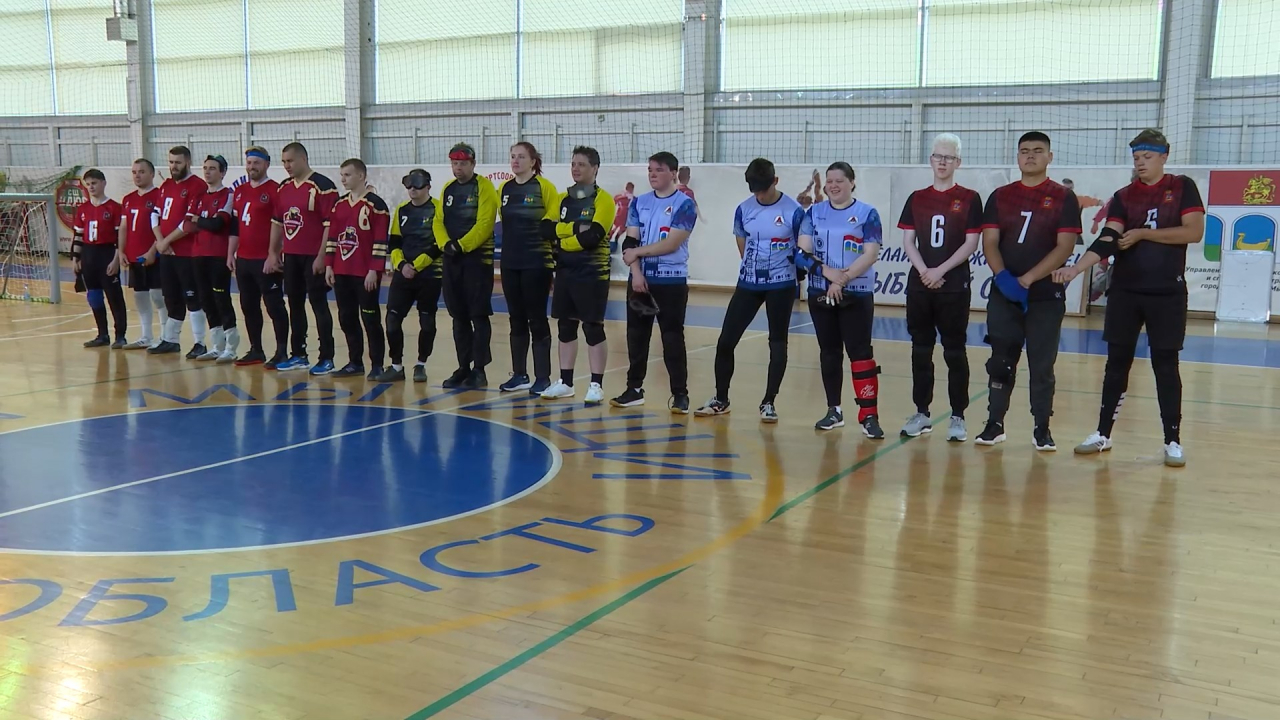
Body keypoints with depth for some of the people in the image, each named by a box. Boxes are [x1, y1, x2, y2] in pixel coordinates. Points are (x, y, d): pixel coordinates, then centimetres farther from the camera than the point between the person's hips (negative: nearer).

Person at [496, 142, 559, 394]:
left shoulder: (544, 187, -7)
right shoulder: (504, 188, 9)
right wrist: (511, 244, 12)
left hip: (536, 263, -5)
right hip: (510, 263, 5)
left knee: (537, 319, 0)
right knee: (516, 319, 11)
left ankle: (542, 377, 8)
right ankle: (519, 375, 20)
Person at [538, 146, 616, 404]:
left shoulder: (603, 199, -6)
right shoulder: (562, 198, 12)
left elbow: (593, 236, -20)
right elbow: (545, 229, -2)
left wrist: (561, 241, -9)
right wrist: (574, 228, -15)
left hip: (592, 273, -6)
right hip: (565, 272, 6)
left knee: (593, 328, -2)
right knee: (565, 327, 10)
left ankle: (596, 385, 4)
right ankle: (565, 382, 19)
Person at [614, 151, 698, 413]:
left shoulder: (684, 204, -5)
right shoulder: (639, 202, 9)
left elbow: (672, 244, -14)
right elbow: (630, 241, 3)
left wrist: (638, 252, -7)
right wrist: (636, 272, -10)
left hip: (672, 282, -5)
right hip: (640, 279, 5)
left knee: (672, 338, -2)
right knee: (636, 334, 10)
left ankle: (680, 394, 5)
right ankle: (634, 388, 21)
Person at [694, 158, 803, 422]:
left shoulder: (793, 211, -11)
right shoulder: (744, 209, 1)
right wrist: (754, 269, 13)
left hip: (781, 286, -3)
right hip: (748, 284, 4)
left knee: (777, 343, 4)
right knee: (726, 341, 2)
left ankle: (769, 402, 14)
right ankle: (721, 399, 16)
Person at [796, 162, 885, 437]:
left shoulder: (867, 214, -3)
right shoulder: (814, 213, 7)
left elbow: (871, 254, -11)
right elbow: (802, 252, -1)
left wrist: (843, 279, -19)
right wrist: (827, 271, -17)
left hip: (857, 296, -4)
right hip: (820, 293, 4)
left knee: (860, 351, -8)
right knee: (829, 351, 11)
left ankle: (869, 415, -7)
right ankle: (834, 411, 21)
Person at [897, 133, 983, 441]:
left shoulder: (969, 199, 0)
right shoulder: (917, 199, 9)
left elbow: (971, 243, -6)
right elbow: (908, 241, 5)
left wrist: (941, 270, -14)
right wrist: (924, 271, -10)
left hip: (954, 285, -3)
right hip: (919, 284, 4)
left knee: (955, 351, 0)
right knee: (921, 350, 7)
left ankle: (958, 416, 6)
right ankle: (922, 413, 16)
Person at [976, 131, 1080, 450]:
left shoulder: (1063, 198, 0)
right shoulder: (1000, 196, 9)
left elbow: (1064, 247, -8)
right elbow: (989, 242, 2)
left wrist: (1027, 279, -17)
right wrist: (1002, 276, -15)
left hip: (1046, 296, -2)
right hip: (1003, 294, 3)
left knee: (1042, 365, 3)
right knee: (1000, 361, 5)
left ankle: (1042, 429, 12)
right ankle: (995, 424, 14)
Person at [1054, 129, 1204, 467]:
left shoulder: (1182, 187, 1)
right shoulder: (1123, 196, 6)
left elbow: (1194, 232, -11)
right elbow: (1106, 241, -6)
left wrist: (1142, 233, -11)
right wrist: (1075, 268, -22)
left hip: (1167, 293, -2)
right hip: (1124, 292, 2)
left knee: (1165, 365, 2)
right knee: (1117, 362, 7)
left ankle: (1172, 441, 11)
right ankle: (1103, 434, 15)